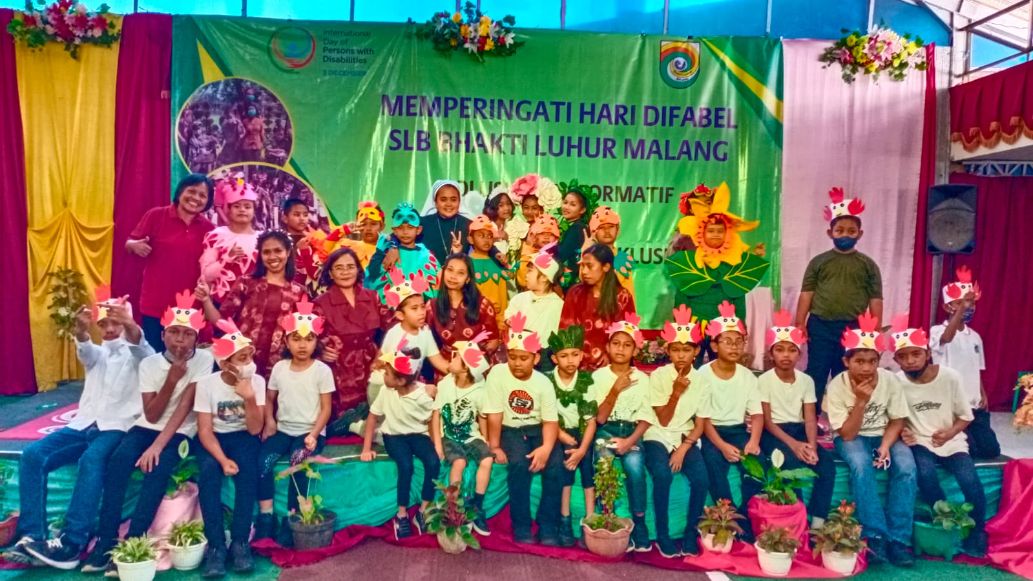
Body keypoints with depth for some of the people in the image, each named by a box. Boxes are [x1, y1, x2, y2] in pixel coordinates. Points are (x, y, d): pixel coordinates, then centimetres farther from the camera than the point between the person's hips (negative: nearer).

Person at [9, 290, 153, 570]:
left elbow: (139, 343, -16)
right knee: (32, 454, -19)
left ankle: (72, 543, -36)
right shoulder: (96, 354, 22)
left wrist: (130, 325, -42)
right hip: (84, 424, 5)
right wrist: (81, 330, -31)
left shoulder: (136, 353, 10)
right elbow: (83, 348, -4)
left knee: (91, 459, -34)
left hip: (117, 426, -5)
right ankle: (31, 536, -23)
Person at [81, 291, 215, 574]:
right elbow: (151, 415, -8)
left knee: (158, 469, -31)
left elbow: (185, 406, -17)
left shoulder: (203, 359, -10)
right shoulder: (149, 363, -3)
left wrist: (157, 446, -25)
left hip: (180, 432, -2)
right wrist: (171, 379, -21)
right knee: (118, 460, -26)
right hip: (147, 427, 3)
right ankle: (106, 542, -23)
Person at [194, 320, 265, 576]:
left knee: (248, 471, -31)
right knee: (208, 472, -32)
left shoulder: (257, 381, -10)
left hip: (243, 437, 1)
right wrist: (222, 459, -29)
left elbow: (254, 429, -14)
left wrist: (249, 397, -29)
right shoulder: (206, 383, -13)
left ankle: (240, 542, -21)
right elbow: (205, 429, -14)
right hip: (215, 438, 0)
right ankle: (216, 545, -25)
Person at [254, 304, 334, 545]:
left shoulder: (322, 370, -5)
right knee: (262, 460, -23)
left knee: (298, 463, -30)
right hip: (283, 430, 4)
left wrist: (314, 434, -17)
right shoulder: (279, 367, 5)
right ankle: (266, 516, -10)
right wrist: (269, 421, -6)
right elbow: (269, 399, 14)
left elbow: (326, 407, -5)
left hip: (310, 431, -3)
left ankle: (291, 519, -16)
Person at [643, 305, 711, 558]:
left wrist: (683, 448, -14)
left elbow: (700, 424, 1)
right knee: (663, 475, -31)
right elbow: (663, 421, -10)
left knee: (701, 478, -24)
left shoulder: (701, 380, -1)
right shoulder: (658, 376, -8)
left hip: (686, 438, 2)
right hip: (658, 437, -2)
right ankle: (662, 535, -12)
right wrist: (676, 392, -23)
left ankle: (691, 533, -3)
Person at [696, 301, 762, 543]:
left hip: (739, 431, 3)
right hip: (712, 433, -3)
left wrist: (754, 440, -20)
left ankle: (748, 526, -13)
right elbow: (703, 418, -10)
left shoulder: (747, 375, 5)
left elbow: (757, 413, 0)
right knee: (715, 463, -33)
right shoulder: (704, 374, -6)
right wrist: (722, 446, -24)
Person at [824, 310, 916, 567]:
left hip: (883, 435, 3)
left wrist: (885, 445, -20)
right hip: (852, 437, -2)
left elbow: (897, 420, -1)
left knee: (906, 467, -27)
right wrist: (861, 401, -30)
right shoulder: (837, 386, -19)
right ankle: (876, 536, -26)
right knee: (861, 465, -34)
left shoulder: (890, 380, -12)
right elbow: (847, 434, -19)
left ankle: (898, 539, -20)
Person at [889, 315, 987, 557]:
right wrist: (901, 432, -18)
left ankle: (977, 530, 5)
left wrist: (951, 433, -18)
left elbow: (965, 416, 0)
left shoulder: (950, 377, -10)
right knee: (926, 473, -30)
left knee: (969, 480, -24)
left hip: (951, 441, 0)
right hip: (920, 442, 0)